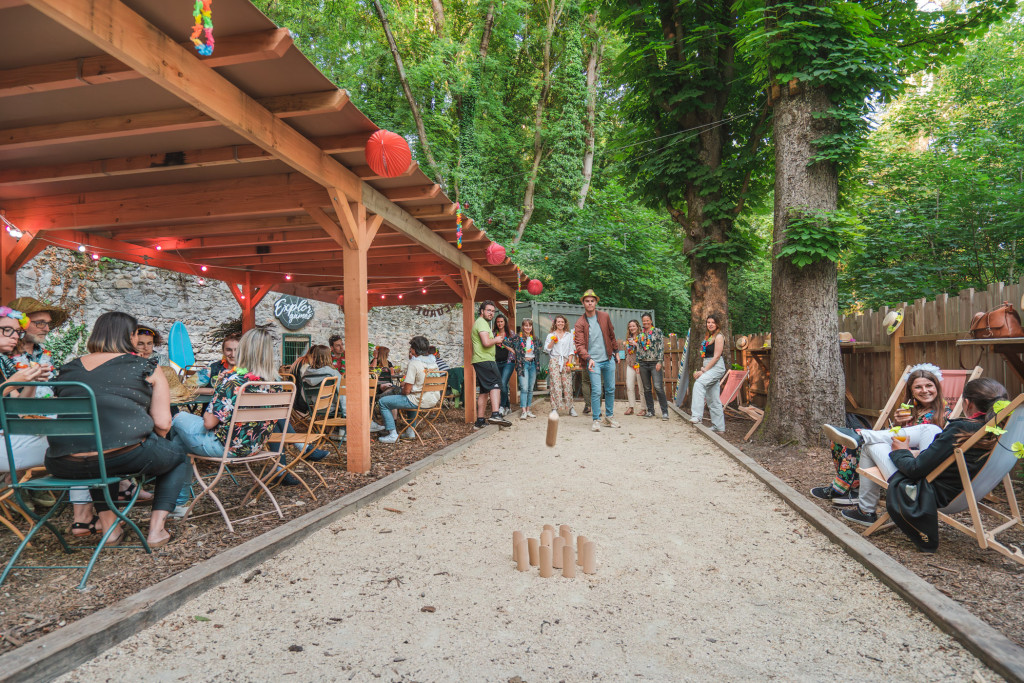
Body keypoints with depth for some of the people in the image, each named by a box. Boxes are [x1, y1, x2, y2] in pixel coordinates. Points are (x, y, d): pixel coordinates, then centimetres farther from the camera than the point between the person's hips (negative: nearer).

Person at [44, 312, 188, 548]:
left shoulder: (66, 370, 16)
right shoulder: (146, 367, 3)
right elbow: (162, 424, -2)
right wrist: (153, 441, 21)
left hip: (65, 466, 5)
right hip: (126, 457, -5)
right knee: (178, 455, 25)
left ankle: (108, 524, 28)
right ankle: (156, 528, 14)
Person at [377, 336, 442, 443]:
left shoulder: (414, 363, -16)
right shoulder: (433, 361, 7)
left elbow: (407, 390, -16)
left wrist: (402, 390, 6)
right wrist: (406, 383, 17)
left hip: (419, 401, -8)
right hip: (433, 400, 8)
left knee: (382, 402, 5)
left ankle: (392, 434, 3)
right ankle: (410, 431, 37)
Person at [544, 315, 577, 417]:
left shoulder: (569, 335, 15)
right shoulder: (551, 335, 13)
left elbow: (571, 350, 11)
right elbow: (547, 349, 6)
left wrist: (569, 363, 1)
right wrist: (553, 341, -6)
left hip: (565, 361, 1)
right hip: (554, 361, -1)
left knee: (567, 384, -5)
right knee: (555, 384, -9)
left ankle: (571, 408, 0)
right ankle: (555, 408, -7)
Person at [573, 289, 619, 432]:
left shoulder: (604, 317, 3)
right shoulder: (580, 323, -7)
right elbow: (579, 345, -14)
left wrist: (616, 352, 16)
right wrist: (588, 358, -29)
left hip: (608, 360, 4)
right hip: (593, 361, -4)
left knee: (610, 390, 11)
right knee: (596, 391, -10)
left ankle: (608, 417, 26)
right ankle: (596, 420, 2)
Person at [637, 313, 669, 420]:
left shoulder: (657, 332, 2)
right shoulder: (640, 335, 14)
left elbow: (661, 347, -3)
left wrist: (660, 362, -11)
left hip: (655, 363, -4)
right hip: (643, 363, 5)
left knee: (658, 387, -14)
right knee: (647, 389, 6)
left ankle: (665, 412, -9)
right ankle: (650, 411, 15)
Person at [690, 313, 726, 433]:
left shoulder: (719, 337, -7)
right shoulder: (709, 337, 19)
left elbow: (716, 356, -15)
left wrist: (704, 371, -17)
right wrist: (702, 370, 5)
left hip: (717, 367, -9)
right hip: (709, 368, 9)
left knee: (699, 382, -32)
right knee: (713, 400, 9)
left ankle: (697, 416, -40)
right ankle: (719, 427, 15)